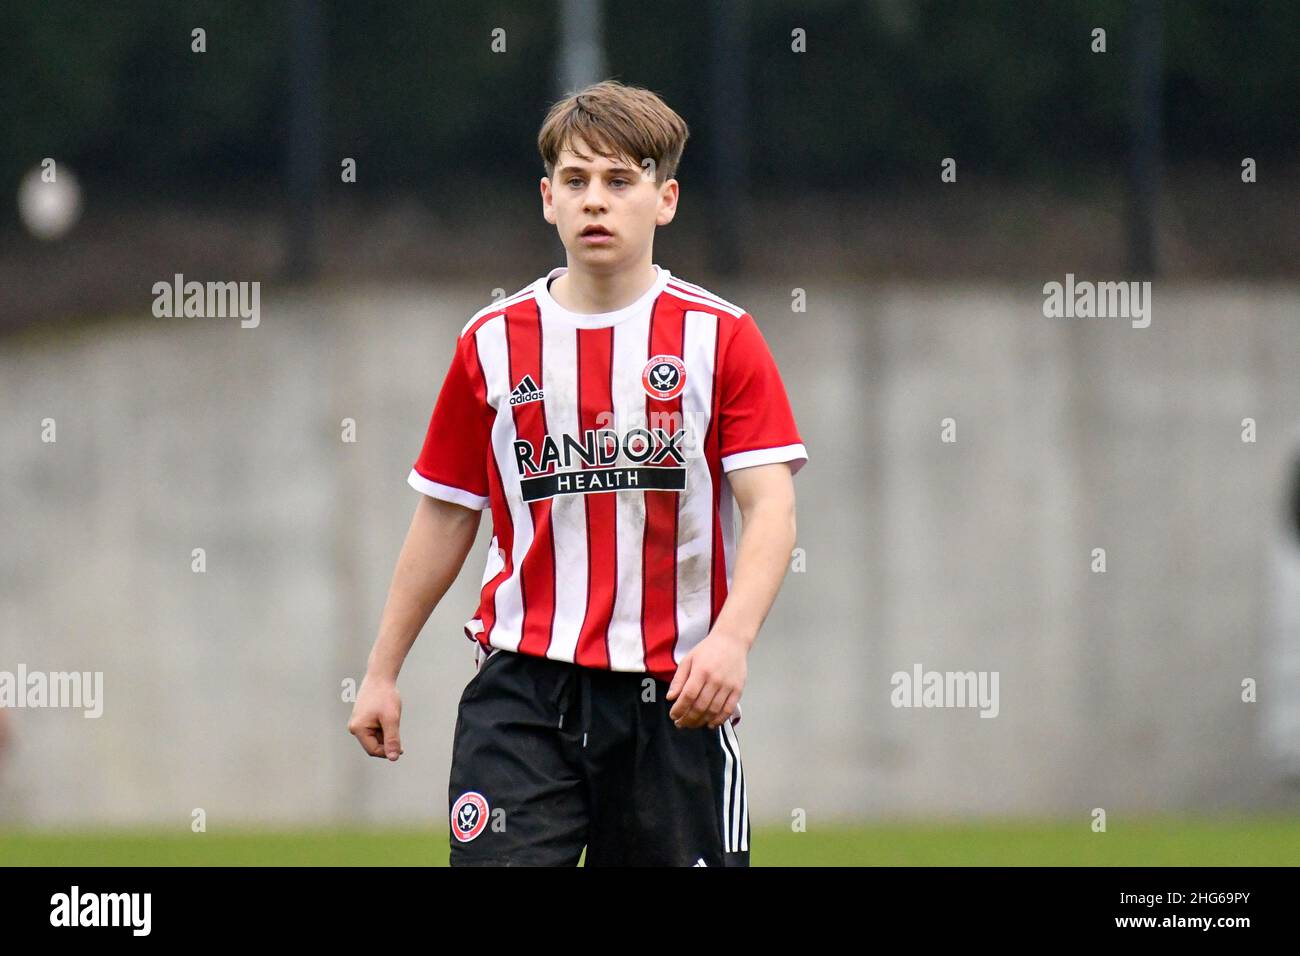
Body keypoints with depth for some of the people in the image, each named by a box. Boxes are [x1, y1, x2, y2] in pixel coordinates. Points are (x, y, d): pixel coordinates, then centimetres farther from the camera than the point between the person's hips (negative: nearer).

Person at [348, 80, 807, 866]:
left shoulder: (720, 337, 0)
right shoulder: (493, 343, 7)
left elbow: (771, 507, -8)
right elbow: (446, 517, 16)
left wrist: (731, 639, -25)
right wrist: (382, 673, 16)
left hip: (674, 700, -1)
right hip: (522, 689, 1)